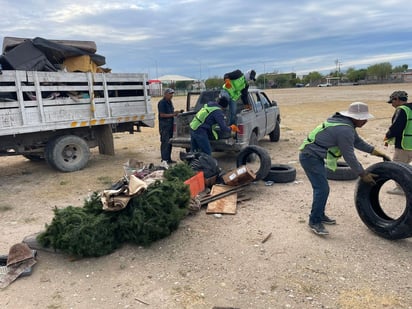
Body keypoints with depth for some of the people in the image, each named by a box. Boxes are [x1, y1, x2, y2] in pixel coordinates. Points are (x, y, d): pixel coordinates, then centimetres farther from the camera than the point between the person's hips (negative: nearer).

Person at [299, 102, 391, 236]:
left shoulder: (346, 123, 9)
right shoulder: (345, 130, -23)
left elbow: (357, 141, 21)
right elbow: (349, 156, -17)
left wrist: (376, 152, 18)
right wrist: (363, 174, -6)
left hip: (314, 156, 11)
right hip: (310, 157, -11)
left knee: (321, 187, 17)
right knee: (322, 189, -11)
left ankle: (320, 215, 30)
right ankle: (314, 222, -1)